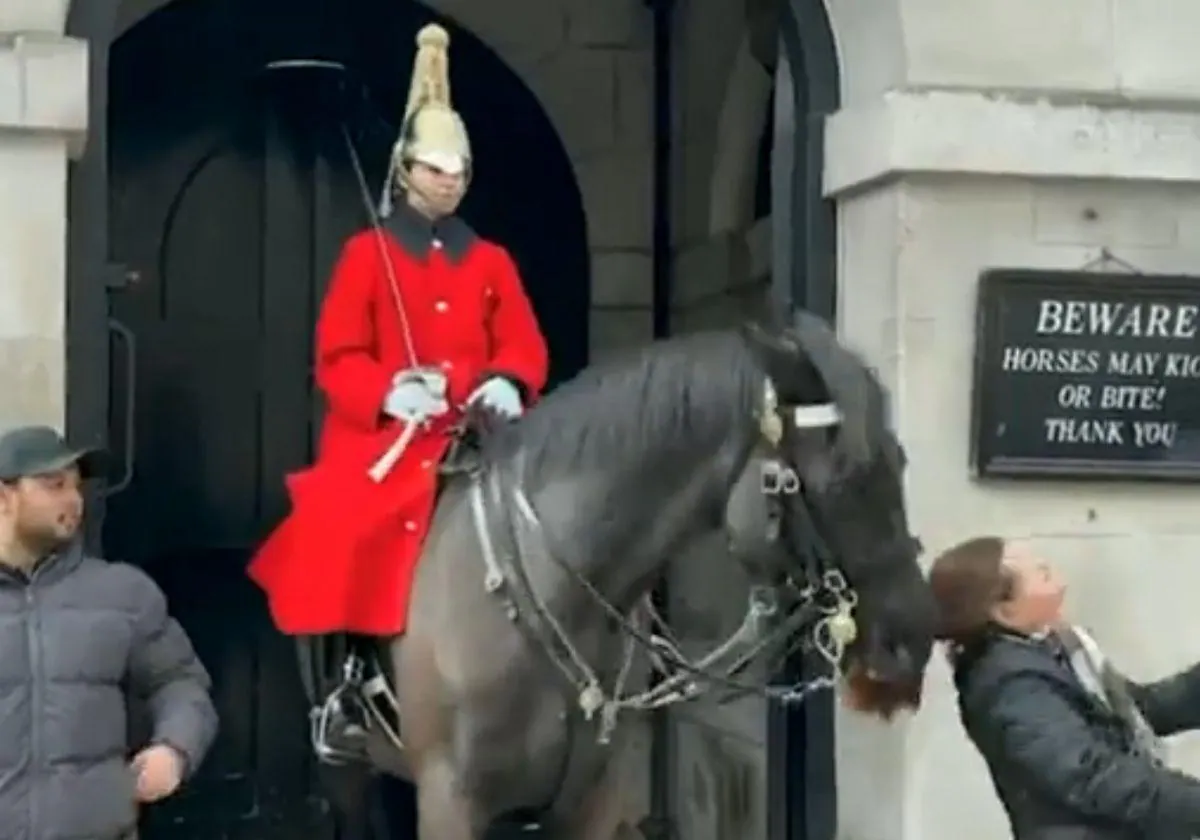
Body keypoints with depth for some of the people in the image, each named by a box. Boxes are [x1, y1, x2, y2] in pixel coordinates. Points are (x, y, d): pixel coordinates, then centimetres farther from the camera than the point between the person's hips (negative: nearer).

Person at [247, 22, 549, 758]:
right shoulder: (368, 254, 5)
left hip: (473, 446, 3)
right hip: (382, 444, -3)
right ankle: (347, 682, -2)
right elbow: (337, 358, -2)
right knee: (363, 558, -18)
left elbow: (525, 346, 7)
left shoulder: (491, 262, 15)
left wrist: (507, 383, -17)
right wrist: (388, 391, -22)